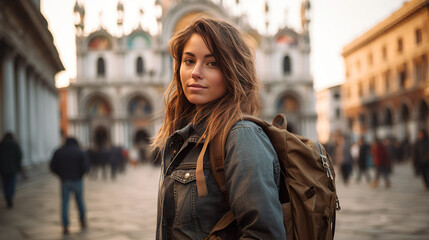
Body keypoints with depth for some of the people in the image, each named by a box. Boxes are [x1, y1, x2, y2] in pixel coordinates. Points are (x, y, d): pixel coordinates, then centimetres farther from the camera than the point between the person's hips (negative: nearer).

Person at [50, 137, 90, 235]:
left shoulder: (58, 152, 5)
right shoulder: (81, 153, -1)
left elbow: (53, 167, 2)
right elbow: (86, 167, -11)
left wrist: (61, 175, 14)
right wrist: (80, 174, 8)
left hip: (65, 181, 1)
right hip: (77, 181, 0)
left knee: (64, 203, 5)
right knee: (80, 201, 18)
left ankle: (65, 227, -2)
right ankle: (83, 222, 28)